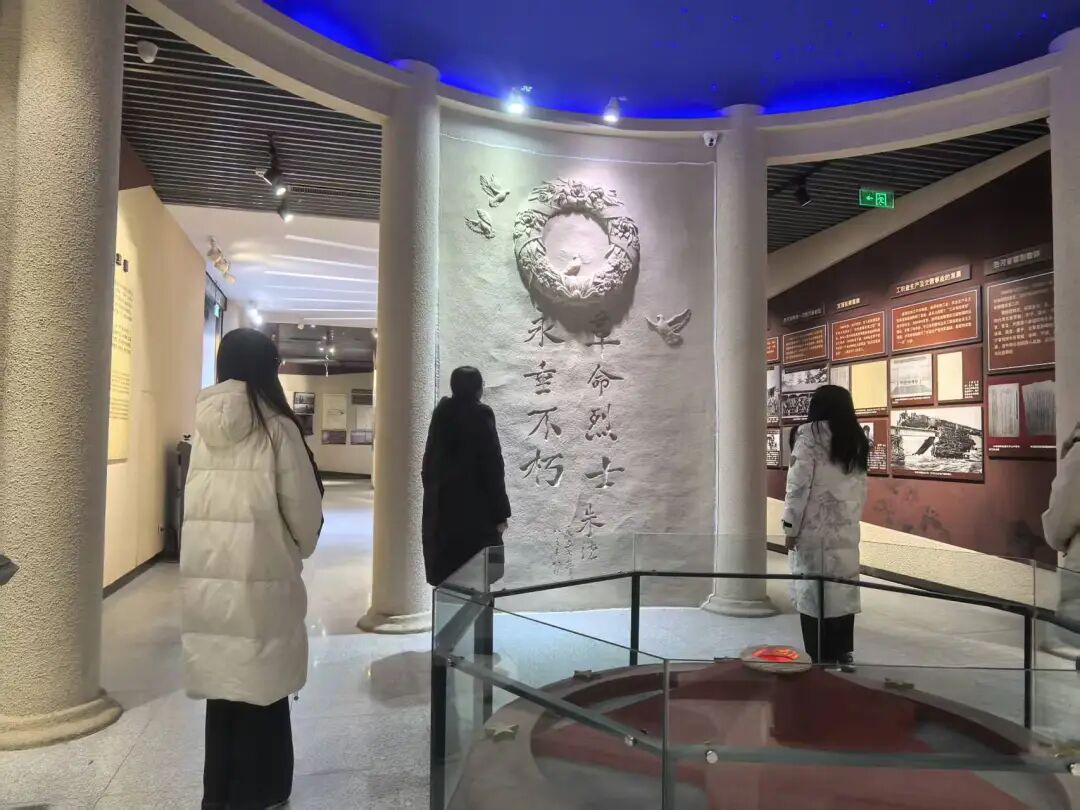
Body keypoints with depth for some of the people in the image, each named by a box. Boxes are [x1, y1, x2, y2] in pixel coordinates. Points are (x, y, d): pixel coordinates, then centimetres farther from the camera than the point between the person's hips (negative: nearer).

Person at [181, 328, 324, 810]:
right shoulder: (275, 428, -10)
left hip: (203, 577, 5)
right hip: (261, 580, -5)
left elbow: (198, 504, 9)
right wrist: (300, 548, 15)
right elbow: (304, 510, -5)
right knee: (261, 693, 9)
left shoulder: (204, 426, 3)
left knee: (221, 687, 17)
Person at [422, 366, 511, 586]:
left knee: (444, 573, 13)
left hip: (440, 506, 7)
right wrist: (500, 512, -10)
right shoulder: (480, 415, -12)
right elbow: (492, 468, -14)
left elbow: (429, 463, 12)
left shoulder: (441, 414, 6)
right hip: (474, 508, -7)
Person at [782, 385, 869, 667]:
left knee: (813, 592, 1)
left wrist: (791, 527, -6)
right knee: (843, 591, 11)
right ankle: (843, 655, 18)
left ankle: (821, 659, 6)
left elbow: (799, 485, -11)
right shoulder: (857, 440, 10)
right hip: (846, 529, 6)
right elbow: (862, 489, 10)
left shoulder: (809, 434, -7)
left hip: (814, 529, -5)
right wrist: (852, 518, 17)